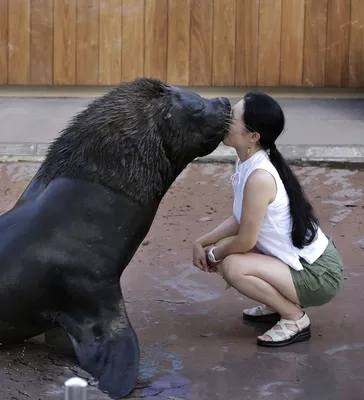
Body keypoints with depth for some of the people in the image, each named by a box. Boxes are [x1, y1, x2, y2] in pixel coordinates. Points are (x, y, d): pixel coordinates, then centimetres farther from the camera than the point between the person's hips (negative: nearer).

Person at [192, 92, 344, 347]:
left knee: (233, 266, -22)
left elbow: (245, 240, -21)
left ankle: (295, 318, -5)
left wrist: (213, 255, -4)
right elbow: (240, 220, 10)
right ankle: (279, 304, 19)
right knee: (228, 254, 6)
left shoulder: (259, 177, -28)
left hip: (319, 275, -9)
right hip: (307, 260, 9)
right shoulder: (249, 163, 0)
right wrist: (202, 242, 2)